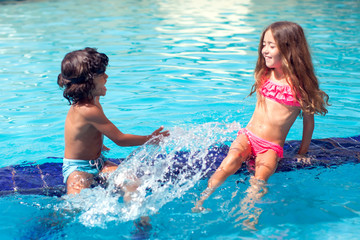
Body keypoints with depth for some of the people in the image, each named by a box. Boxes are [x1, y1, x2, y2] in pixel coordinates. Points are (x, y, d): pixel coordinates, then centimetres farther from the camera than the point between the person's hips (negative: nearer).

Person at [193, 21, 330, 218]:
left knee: (261, 176, -31)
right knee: (229, 163, -29)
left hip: (272, 147, -2)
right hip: (248, 135, 2)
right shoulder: (264, 74, 8)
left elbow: (308, 121, 2)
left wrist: (302, 154, 7)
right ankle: (201, 199, -30)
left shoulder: (302, 84, -6)